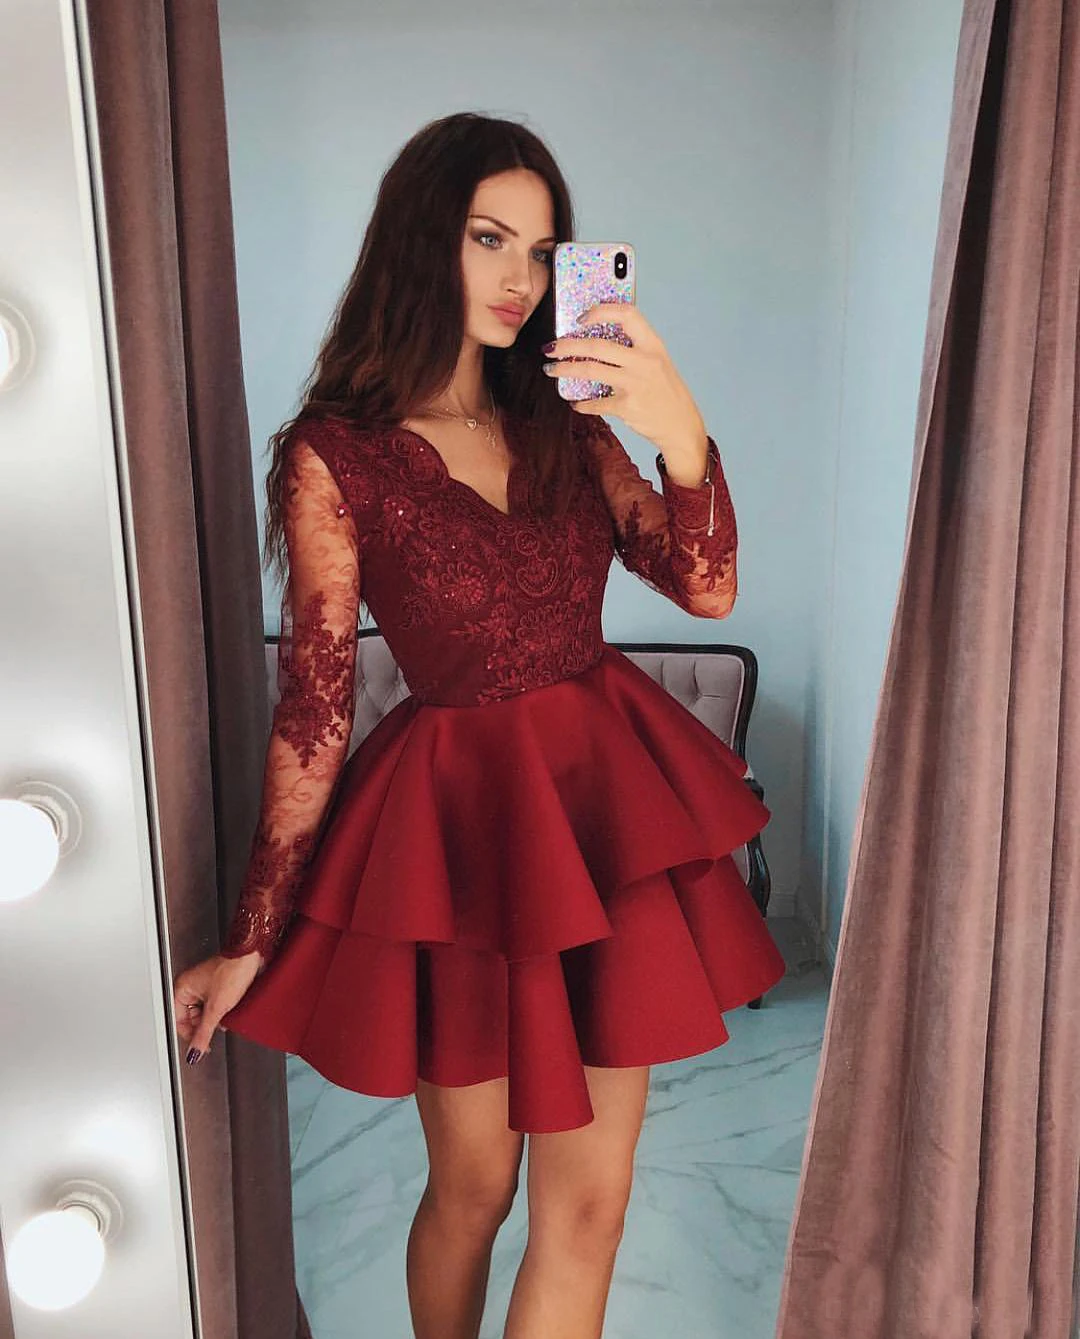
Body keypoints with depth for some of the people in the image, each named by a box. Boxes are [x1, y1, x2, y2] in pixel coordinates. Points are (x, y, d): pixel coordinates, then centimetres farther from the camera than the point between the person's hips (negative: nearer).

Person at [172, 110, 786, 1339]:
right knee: (475, 1185, 16)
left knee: (588, 1201, 12)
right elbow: (311, 710, -8)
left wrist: (681, 438, -21)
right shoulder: (336, 454, -8)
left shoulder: (565, 423, 5)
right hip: (463, 824, -4)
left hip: (609, 799, 4)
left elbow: (706, 587, -3)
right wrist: (250, 942, -5)